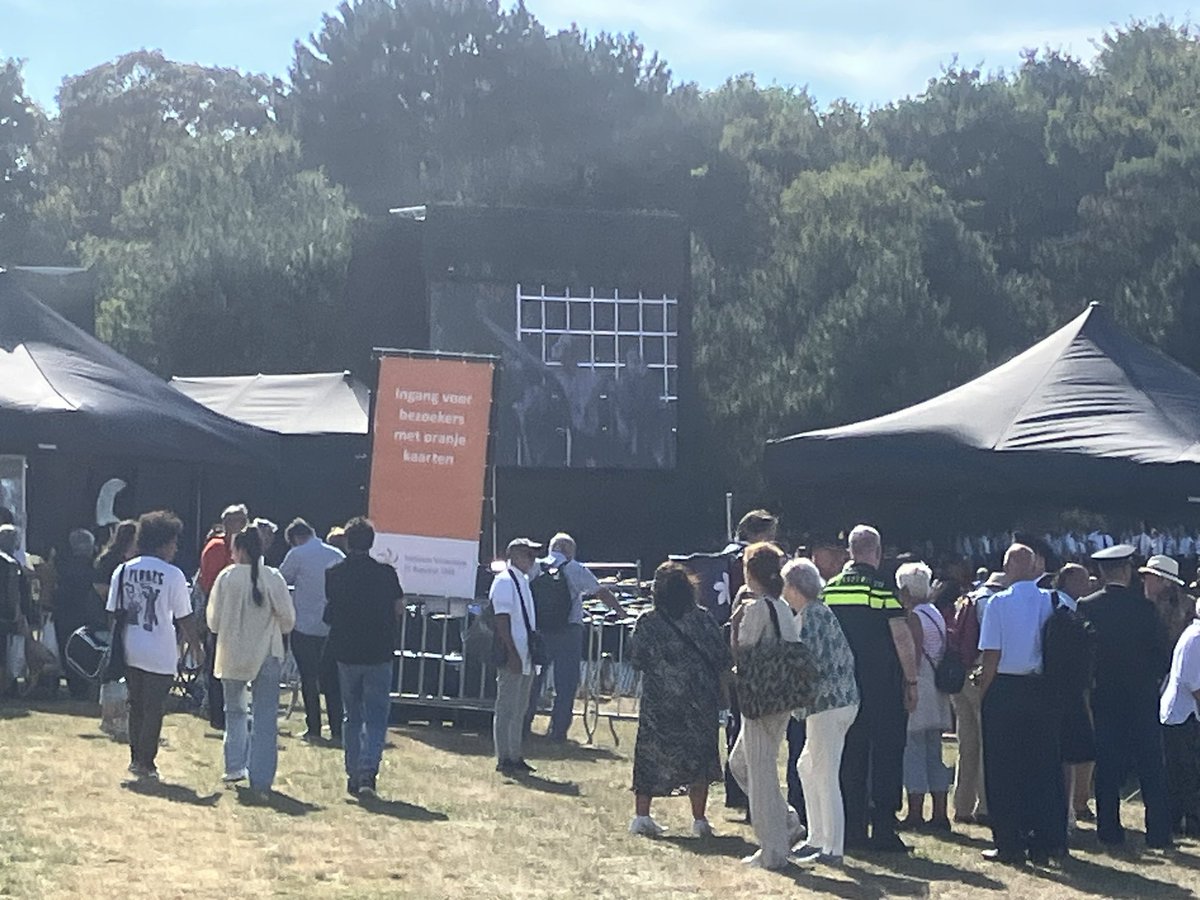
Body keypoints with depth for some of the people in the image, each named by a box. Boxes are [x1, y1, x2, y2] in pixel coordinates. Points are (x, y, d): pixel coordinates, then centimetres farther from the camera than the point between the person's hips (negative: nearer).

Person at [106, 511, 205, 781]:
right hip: (160, 655, -5)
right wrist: (196, 647, 4)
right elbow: (184, 618, -8)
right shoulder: (172, 575, -12)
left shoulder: (123, 570, 3)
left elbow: (112, 613, 6)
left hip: (129, 651, 5)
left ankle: (136, 758, 20)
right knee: (153, 708, 3)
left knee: (136, 705, 16)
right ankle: (145, 762, 3)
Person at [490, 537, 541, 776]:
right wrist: (512, 654, -21)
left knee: (520, 709, 14)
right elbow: (502, 621, -18)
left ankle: (515, 756, 20)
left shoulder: (523, 581, 16)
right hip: (512, 658, -9)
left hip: (525, 657, 9)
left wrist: (532, 656, 18)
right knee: (507, 708, -5)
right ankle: (504, 759, -1)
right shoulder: (504, 581, -12)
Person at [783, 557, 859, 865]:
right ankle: (817, 838, 23)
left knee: (825, 776, -5)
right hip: (844, 699, 10)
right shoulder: (823, 611, 16)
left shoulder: (809, 615, -12)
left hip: (826, 703, -10)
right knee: (808, 767, 19)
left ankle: (833, 849, -2)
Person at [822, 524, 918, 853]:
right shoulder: (883, 588, -9)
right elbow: (902, 639, -12)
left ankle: (851, 829, 9)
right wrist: (912, 681, -4)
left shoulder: (829, 589, 6)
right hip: (883, 687, -5)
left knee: (850, 756, 9)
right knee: (886, 754, 1)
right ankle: (883, 830, -3)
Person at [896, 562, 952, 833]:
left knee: (913, 751, -5)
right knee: (934, 754, 11)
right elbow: (946, 652, 15)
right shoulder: (936, 614, 14)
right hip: (937, 695, 9)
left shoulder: (913, 618, -12)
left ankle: (915, 813, -6)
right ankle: (939, 813, 11)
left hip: (918, 689, -9)